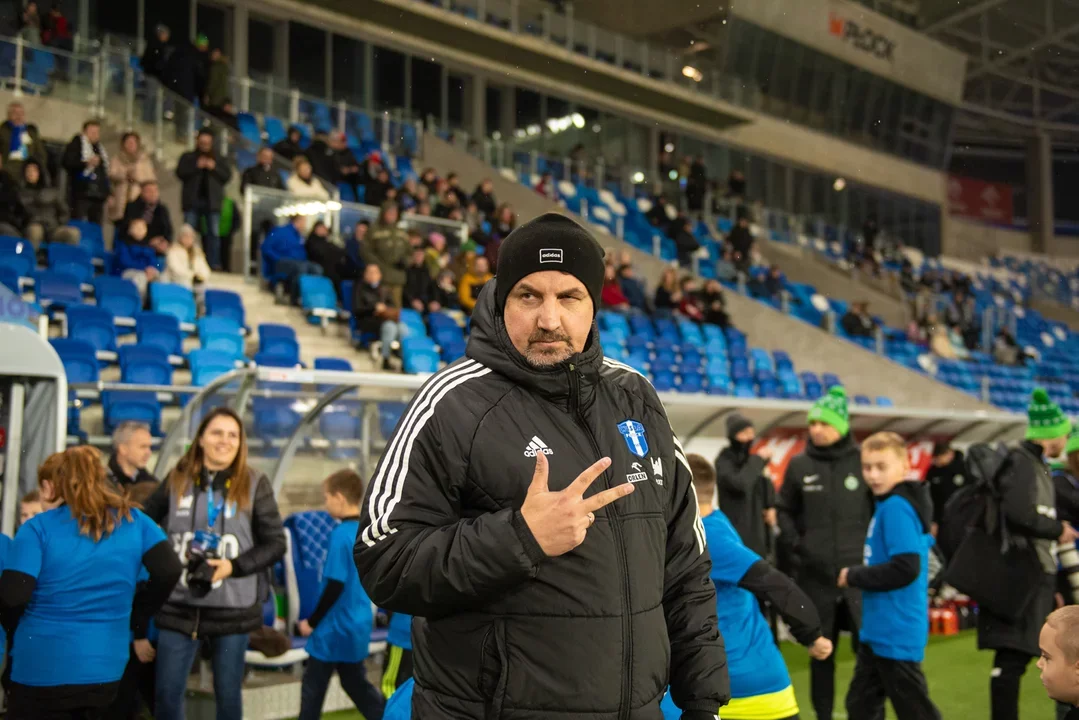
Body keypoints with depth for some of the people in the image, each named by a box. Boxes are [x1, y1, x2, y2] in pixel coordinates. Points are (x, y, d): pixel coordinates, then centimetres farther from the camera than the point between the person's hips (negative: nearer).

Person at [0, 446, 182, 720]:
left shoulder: (39, 528, -8)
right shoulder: (134, 522, 3)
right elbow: (168, 571, -6)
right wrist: (136, 617, 8)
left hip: (41, 672, -4)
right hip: (106, 671, 4)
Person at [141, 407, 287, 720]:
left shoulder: (255, 484, -2)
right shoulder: (176, 481, 3)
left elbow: (276, 543, -2)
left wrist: (233, 566, -15)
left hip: (234, 609, -1)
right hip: (179, 606, 2)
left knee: (228, 695, 10)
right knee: (167, 694, 6)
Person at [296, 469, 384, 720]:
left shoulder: (341, 534, -20)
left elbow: (335, 585, -21)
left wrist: (312, 621, -11)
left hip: (335, 628, -8)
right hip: (358, 624, 8)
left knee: (313, 688, 5)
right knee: (356, 684, 19)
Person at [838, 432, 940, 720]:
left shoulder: (896, 508, -18)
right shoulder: (888, 505, 10)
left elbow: (906, 568, -26)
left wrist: (853, 576, -16)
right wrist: (858, 575, 5)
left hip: (896, 633, -10)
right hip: (878, 630, 10)